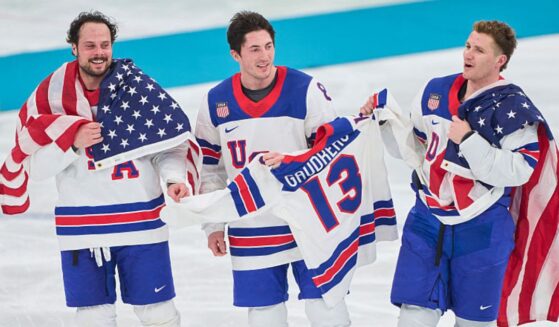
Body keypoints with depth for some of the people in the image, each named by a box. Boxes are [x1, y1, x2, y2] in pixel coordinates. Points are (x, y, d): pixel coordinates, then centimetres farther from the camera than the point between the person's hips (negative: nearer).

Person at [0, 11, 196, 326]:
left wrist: (175, 178, -18)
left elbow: (168, 145, 1)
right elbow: (34, 167, -3)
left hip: (142, 221, -1)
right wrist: (72, 141, -17)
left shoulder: (138, 88, -5)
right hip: (81, 226, 1)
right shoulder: (51, 93, -2)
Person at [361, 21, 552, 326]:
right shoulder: (435, 91, 5)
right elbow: (417, 150, 13)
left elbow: (517, 171, -20)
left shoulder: (513, 107, -12)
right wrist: (387, 117, 0)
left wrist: (469, 140, -24)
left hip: (482, 231, -4)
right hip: (427, 221, 4)